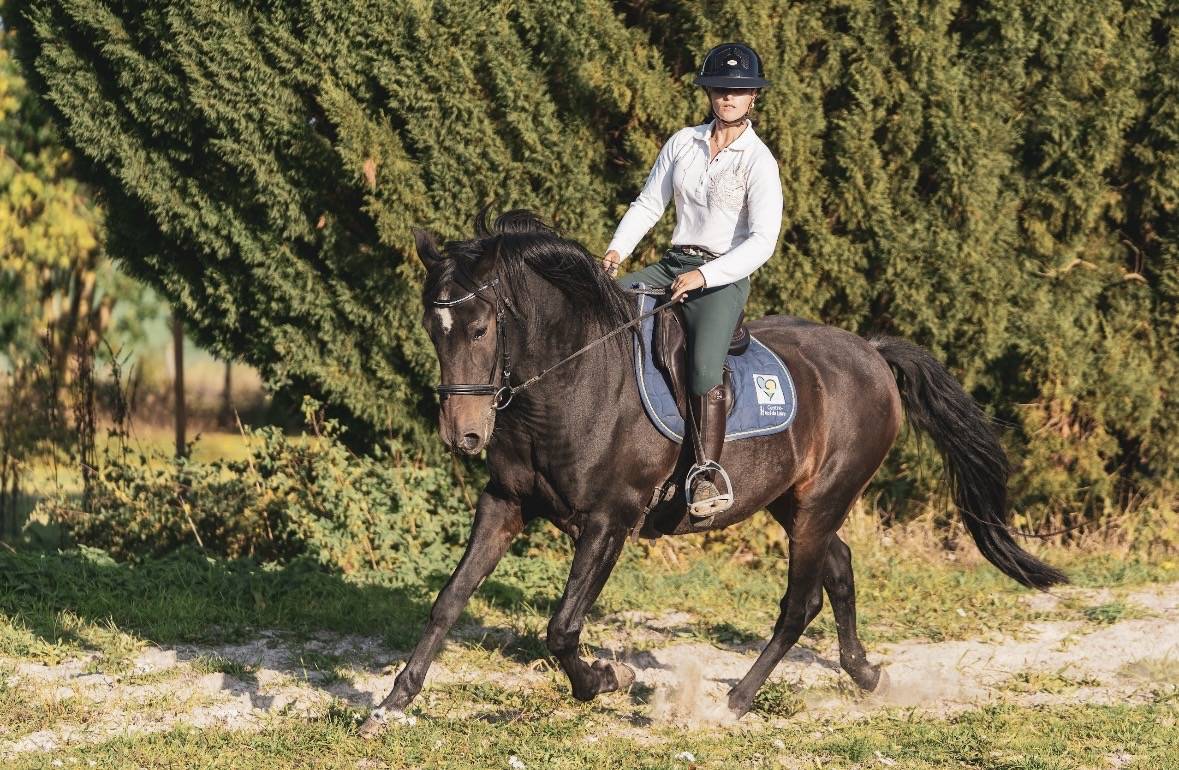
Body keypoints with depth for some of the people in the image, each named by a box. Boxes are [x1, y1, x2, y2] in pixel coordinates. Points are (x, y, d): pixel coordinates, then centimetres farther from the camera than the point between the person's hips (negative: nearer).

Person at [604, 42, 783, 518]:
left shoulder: (758, 161, -7)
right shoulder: (683, 143, 9)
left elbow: (763, 241, -15)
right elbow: (648, 204, 15)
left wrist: (705, 275, -24)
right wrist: (618, 249, -3)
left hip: (724, 277, -6)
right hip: (672, 265, 6)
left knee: (705, 370, -29)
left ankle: (708, 477, -32)